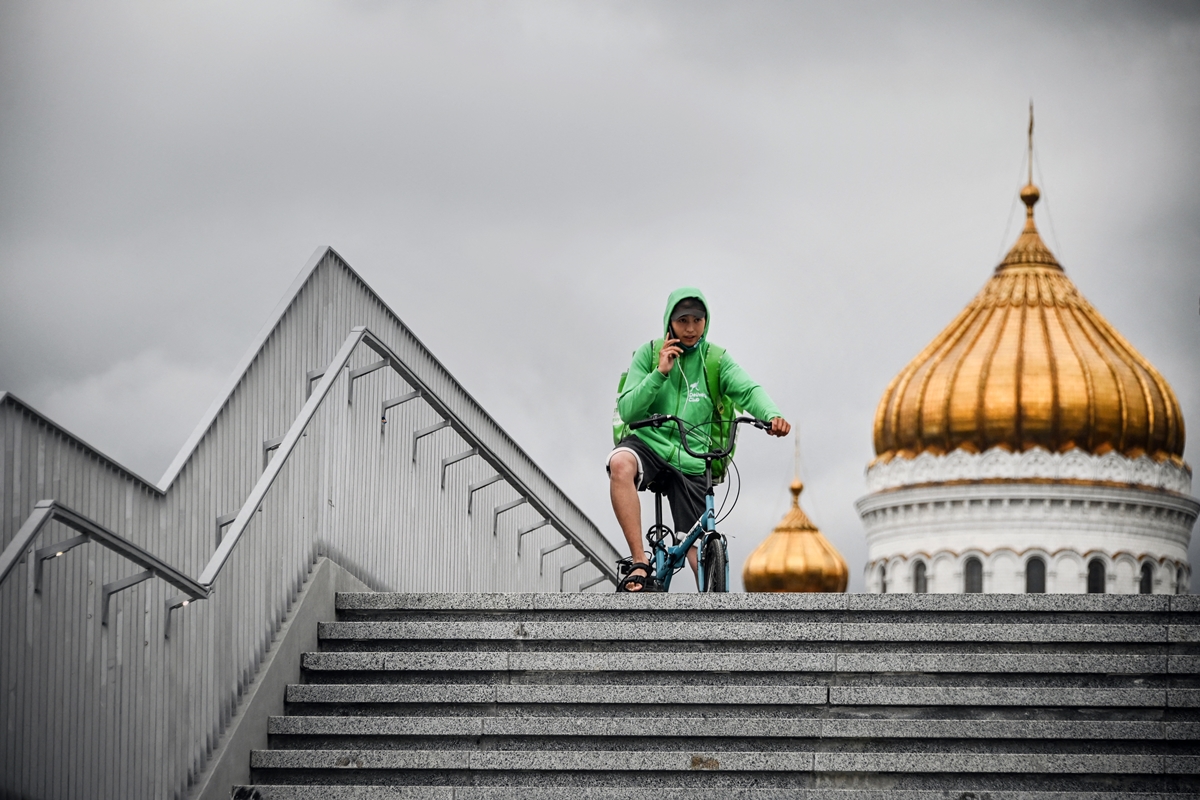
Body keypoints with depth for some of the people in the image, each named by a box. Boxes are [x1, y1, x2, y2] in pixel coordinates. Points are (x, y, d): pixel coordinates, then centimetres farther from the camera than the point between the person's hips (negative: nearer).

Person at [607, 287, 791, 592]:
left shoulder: (716, 359, 3)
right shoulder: (649, 354, 0)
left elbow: (747, 390, -14)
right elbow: (627, 411, -7)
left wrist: (772, 415, -35)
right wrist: (659, 373, -20)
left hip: (690, 463, 2)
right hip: (648, 444, -2)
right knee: (620, 464, -36)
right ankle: (640, 564, -36)